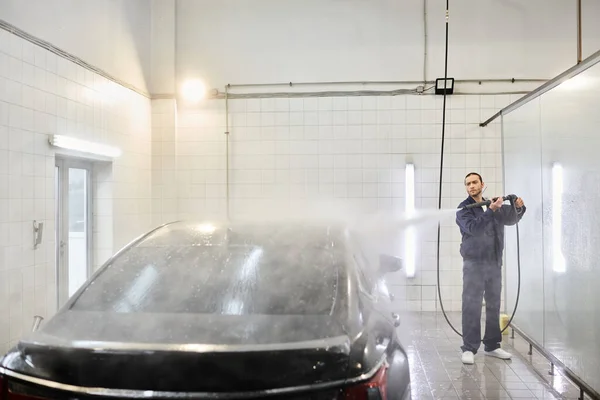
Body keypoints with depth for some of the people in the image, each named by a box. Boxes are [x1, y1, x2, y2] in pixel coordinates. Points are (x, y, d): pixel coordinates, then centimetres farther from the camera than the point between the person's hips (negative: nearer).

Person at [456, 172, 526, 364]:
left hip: (495, 262, 6)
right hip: (474, 263, -5)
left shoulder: (495, 205, 12)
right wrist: (491, 210, -28)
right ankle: (469, 348, -3)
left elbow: (511, 219, 7)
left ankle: (492, 345, 21)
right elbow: (474, 228, -20)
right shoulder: (464, 209, -4)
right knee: (471, 305, -6)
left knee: (494, 305, 11)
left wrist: (517, 208, -13)